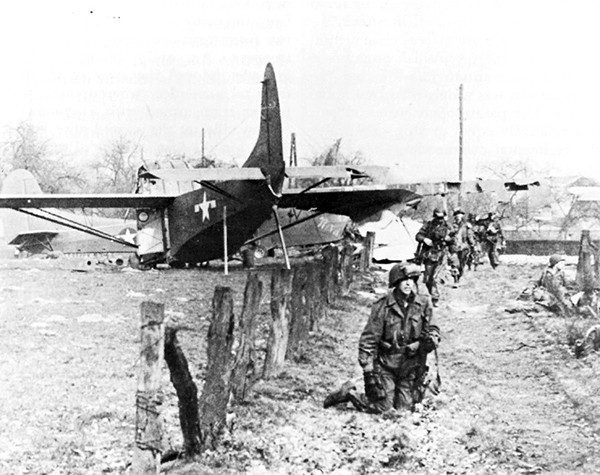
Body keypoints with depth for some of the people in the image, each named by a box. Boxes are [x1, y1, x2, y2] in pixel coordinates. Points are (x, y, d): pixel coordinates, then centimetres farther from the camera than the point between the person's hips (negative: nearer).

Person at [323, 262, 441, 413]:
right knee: (381, 407, -6)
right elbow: (368, 339, -9)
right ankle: (349, 393, 17)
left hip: (411, 366, 4)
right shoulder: (382, 306, -11)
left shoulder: (423, 303, -2)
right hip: (385, 364, -3)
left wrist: (431, 339, -18)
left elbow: (432, 328, 7)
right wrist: (368, 369, -12)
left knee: (405, 409, 5)